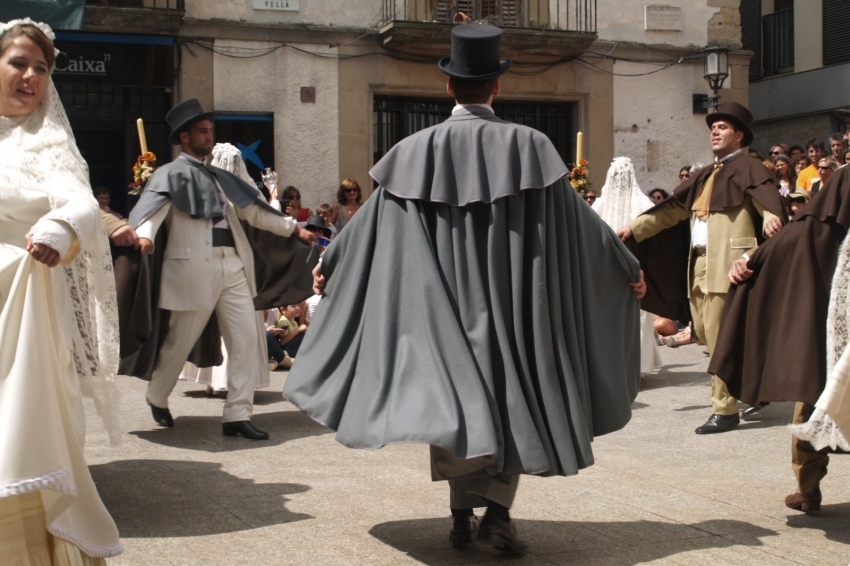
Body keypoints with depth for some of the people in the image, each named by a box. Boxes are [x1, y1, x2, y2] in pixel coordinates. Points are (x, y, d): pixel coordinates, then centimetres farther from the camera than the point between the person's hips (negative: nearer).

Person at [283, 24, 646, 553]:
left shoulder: (418, 149, -4)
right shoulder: (529, 145, -5)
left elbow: (370, 219, 3)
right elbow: (578, 218, -1)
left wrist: (329, 262, 18)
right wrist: (627, 266, 9)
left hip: (444, 301, 1)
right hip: (512, 300, 0)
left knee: (454, 391, 10)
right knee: (512, 395, 10)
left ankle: (464, 514, 9)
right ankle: (497, 510, 1)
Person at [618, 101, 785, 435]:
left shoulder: (748, 169, -3)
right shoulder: (704, 177, 22)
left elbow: (767, 196, -20)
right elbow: (673, 209, 23)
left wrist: (772, 217, -42)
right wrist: (635, 228, 19)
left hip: (728, 265, -9)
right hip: (699, 265, 9)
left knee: (719, 337, -8)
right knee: (705, 333, 14)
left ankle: (725, 411, 2)